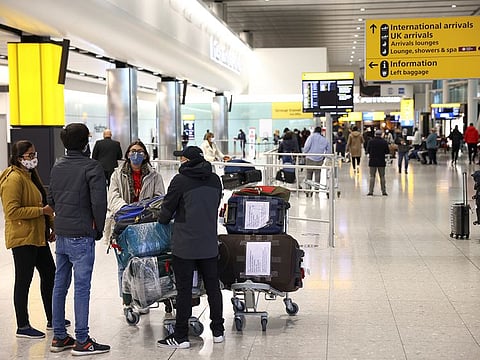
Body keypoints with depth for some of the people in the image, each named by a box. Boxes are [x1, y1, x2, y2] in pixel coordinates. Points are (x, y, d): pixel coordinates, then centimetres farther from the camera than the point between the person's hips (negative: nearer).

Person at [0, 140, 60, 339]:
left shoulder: (31, 175, 15)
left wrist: (51, 226, 17)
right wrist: (41, 211, -22)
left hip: (38, 236, 10)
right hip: (22, 238, -10)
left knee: (49, 275, 16)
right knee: (23, 281, -1)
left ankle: (52, 319, 28)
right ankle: (23, 327, 9)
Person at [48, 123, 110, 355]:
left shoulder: (57, 167, 11)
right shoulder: (92, 167, -12)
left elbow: (51, 199, 16)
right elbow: (99, 202, -16)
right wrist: (99, 229, -3)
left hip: (61, 234, 8)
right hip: (81, 236, -7)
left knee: (60, 286, 13)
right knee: (82, 288, -2)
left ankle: (59, 337, 21)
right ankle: (82, 341, 2)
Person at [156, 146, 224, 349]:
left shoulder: (181, 180, -11)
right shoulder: (215, 180, 4)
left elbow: (167, 209, -4)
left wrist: (162, 220, 17)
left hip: (185, 245, -5)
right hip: (209, 244, 5)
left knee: (184, 290, 1)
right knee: (213, 286, 14)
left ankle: (181, 336, 6)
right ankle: (218, 331, 22)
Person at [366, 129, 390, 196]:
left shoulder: (371, 141, -6)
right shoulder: (384, 142, -5)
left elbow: (367, 151, -1)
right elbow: (387, 152, -1)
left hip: (372, 161, 0)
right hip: (381, 162, 1)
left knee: (372, 176, 4)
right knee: (382, 176, 8)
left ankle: (370, 191, -2)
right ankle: (384, 191, 10)